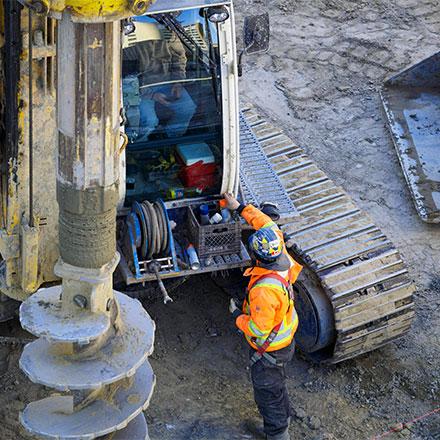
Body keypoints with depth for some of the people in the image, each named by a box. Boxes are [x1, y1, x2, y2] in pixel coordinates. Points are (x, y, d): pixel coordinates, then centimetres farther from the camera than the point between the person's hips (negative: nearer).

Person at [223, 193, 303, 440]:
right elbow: (268, 224, -1)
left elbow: (258, 331, -31)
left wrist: (237, 315, -14)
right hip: (287, 338, 9)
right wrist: (240, 208, 5)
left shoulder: (264, 291, -41)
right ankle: (284, 420, 55)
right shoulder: (282, 258, -19)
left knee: (268, 392, 15)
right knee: (278, 384, 32)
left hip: (268, 349, -9)